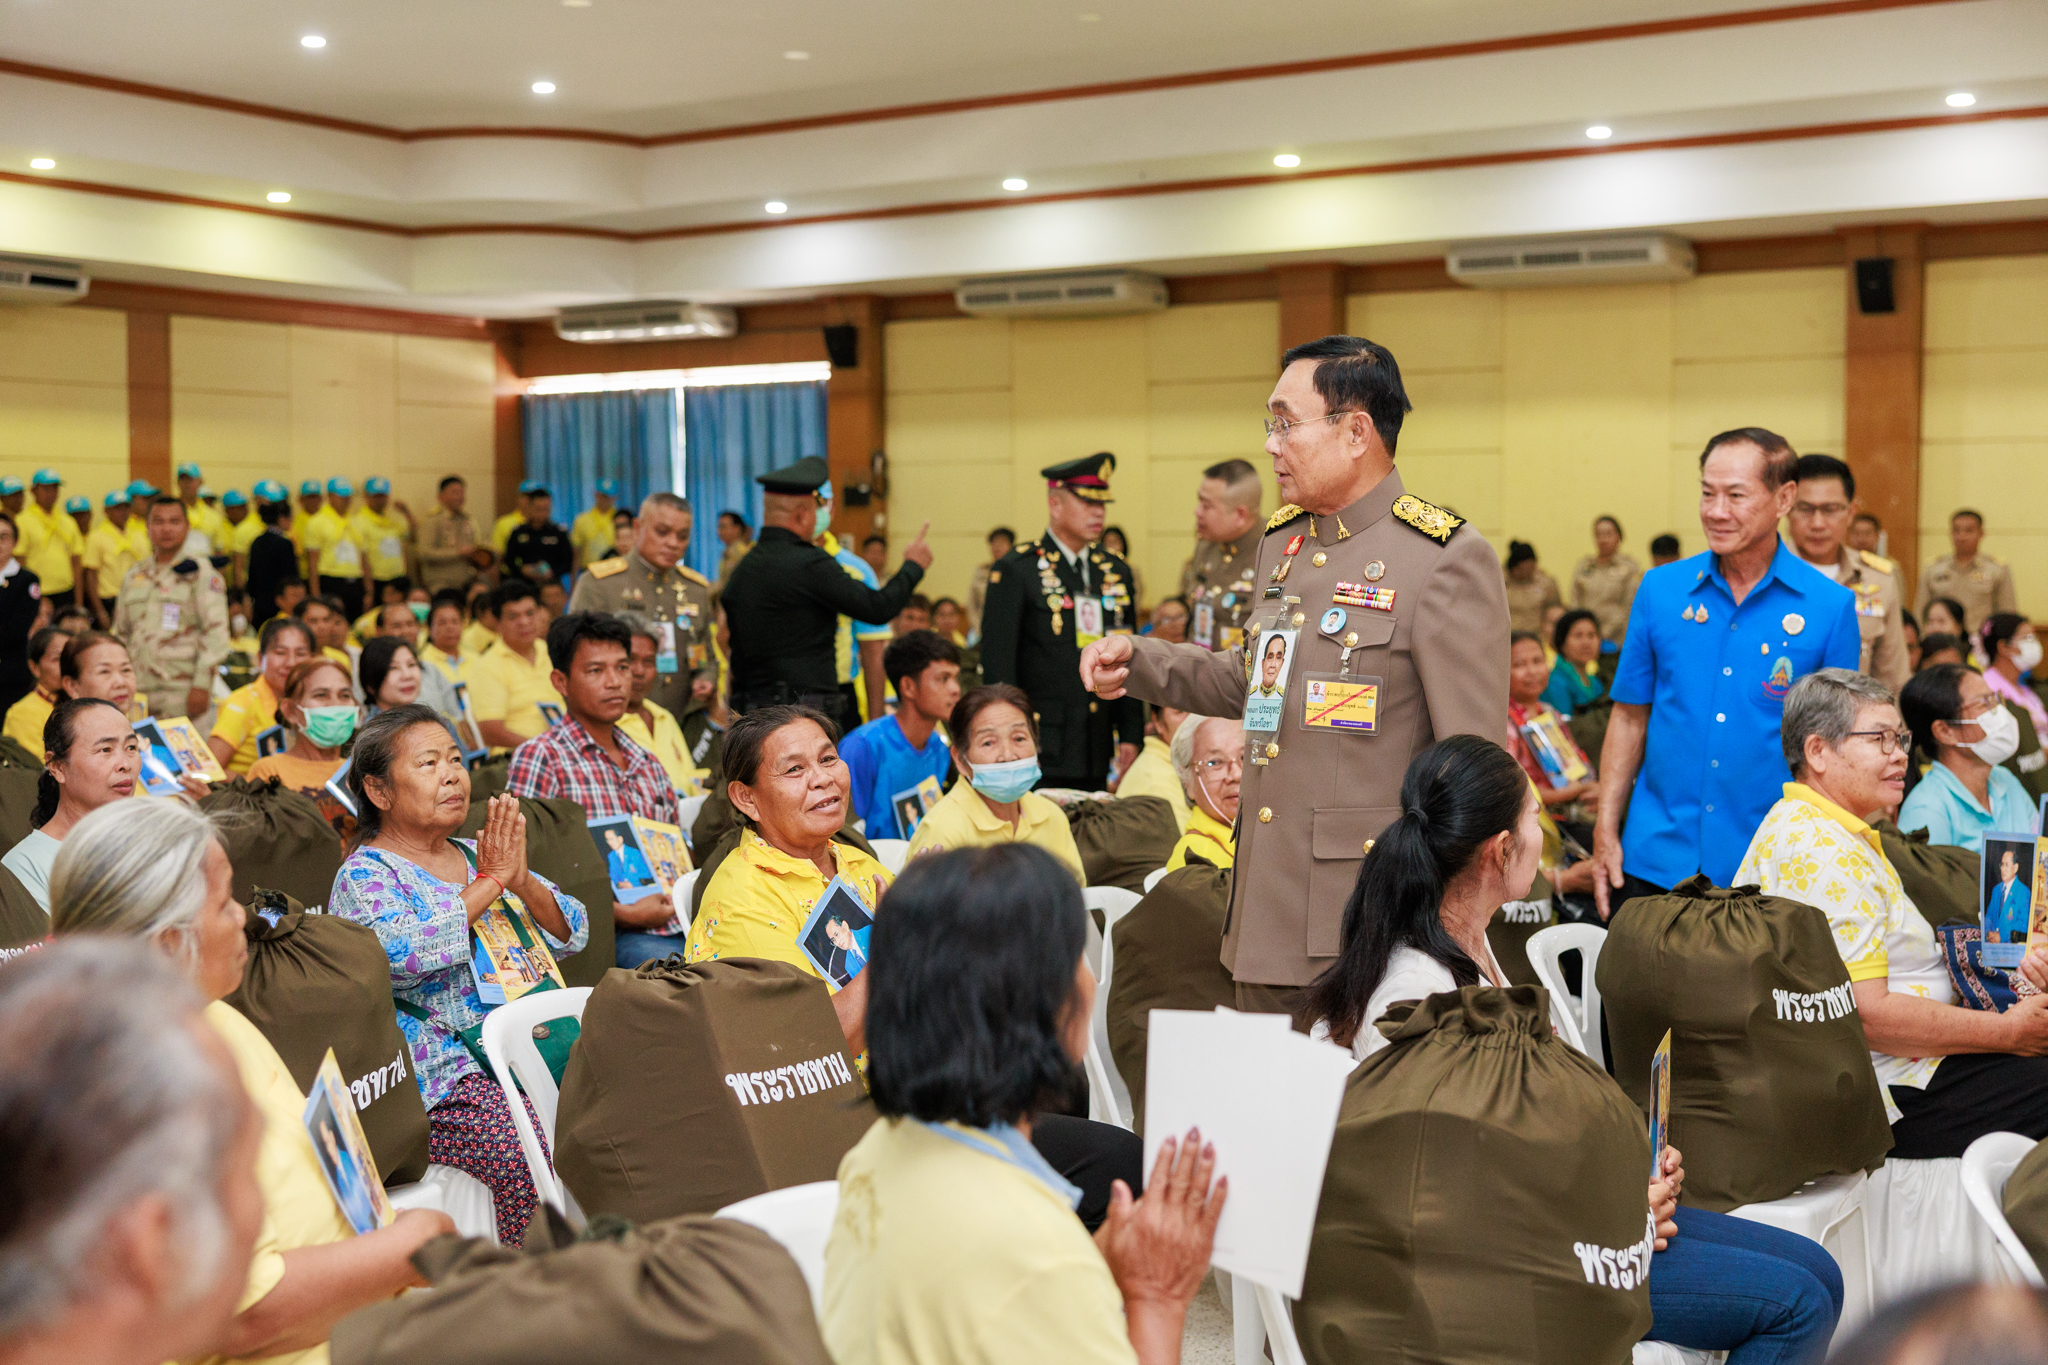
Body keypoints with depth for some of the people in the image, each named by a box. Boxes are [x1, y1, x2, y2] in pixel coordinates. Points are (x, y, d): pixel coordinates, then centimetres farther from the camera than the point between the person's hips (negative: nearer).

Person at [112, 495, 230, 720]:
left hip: (183, 693, -5)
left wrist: (201, 685, -15)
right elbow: (120, 634, 24)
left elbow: (216, 632, -8)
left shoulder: (201, 574, 0)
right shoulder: (133, 577, 17)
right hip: (138, 693, 5)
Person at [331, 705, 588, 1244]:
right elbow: (401, 953, -21)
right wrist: (490, 882, -11)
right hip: (445, 1074, -7)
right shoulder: (365, 876, 0)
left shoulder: (475, 855, 19)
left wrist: (522, 880, -6)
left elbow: (572, 935, 14)